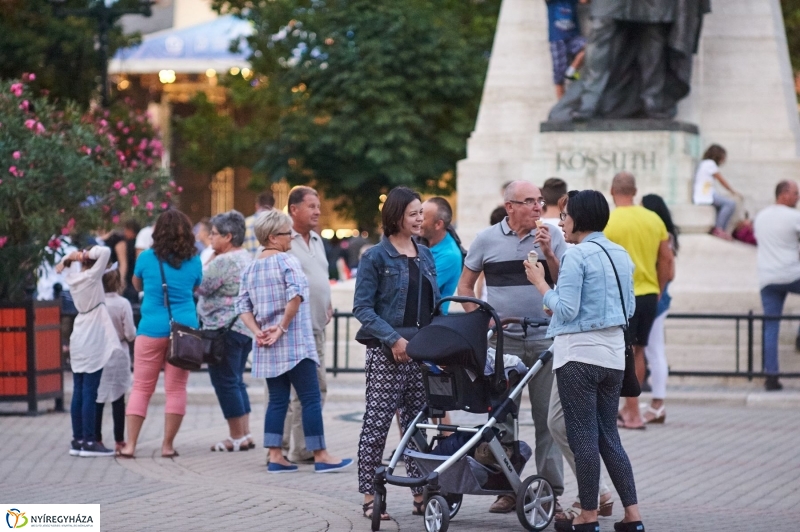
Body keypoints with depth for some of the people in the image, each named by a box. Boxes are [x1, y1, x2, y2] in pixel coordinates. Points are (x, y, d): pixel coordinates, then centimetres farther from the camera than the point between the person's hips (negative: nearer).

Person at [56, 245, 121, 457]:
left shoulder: (74, 277, 8)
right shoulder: (92, 277, -12)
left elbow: (69, 263, 29)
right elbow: (105, 252, -22)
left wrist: (70, 259, 10)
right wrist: (89, 254, -9)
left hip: (78, 342, 8)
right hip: (93, 343, -7)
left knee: (78, 394, 8)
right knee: (89, 394, -7)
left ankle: (77, 440, 10)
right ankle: (89, 442, -7)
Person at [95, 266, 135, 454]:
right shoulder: (123, 304, -12)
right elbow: (130, 334, -10)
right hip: (118, 355, -1)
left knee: (97, 398, 7)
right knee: (118, 399, 6)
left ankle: (96, 439, 8)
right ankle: (119, 440, 8)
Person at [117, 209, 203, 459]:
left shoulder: (147, 258, -1)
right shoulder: (193, 261, 1)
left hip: (152, 329, -1)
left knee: (141, 388, 5)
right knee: (176, 389, 6)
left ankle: (130, 445, 1)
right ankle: (168, 445, 7)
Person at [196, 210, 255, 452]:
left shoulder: (223, 262, -18)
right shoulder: (248, 258, 13)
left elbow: (200, 287, -15)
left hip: (225, 329, -10)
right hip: (246, 327, 10)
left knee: (225, 382, -2)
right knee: (236, 381, 16)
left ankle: (237, 437, 1)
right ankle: (245, 434, 17)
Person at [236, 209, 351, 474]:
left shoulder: (250, 268, 12)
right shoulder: (287, 261, -10)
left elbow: (242, 306, 9)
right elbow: (296, 294, -24)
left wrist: (257, 331, -1)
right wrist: (282, 327, -16)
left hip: (267, 347, 7)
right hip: (294, 343, -7)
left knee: (277, 400, 10)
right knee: (311, 399, -2)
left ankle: (275, 457, 6)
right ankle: (320, 456, -1)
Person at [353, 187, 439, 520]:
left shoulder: (425, 255, 13)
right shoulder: (376, 257, -5)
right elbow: (362, 307, -10)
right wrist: (393, 338, -19)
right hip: (385, 354, -6)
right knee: (377, 424, -2)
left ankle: (420, 495, 14)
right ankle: (369, 497, 3)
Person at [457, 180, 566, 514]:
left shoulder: (551, 236, 3)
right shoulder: (487, 239, 3)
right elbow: (465, 285, 11)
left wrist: (548, 254, -15)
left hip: (544, 339, 0)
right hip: (502, 339, 0)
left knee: (546, 416, 0)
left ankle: (550, 489, 6)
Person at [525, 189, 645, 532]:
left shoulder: (577, 255, -12)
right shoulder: (621, 255, 12)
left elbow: (565, 310, -15)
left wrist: (539, 282, -3)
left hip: (579, 352, -8)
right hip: (614, 352, 8)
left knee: (583, 437, -1)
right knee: (609, 435, 12)